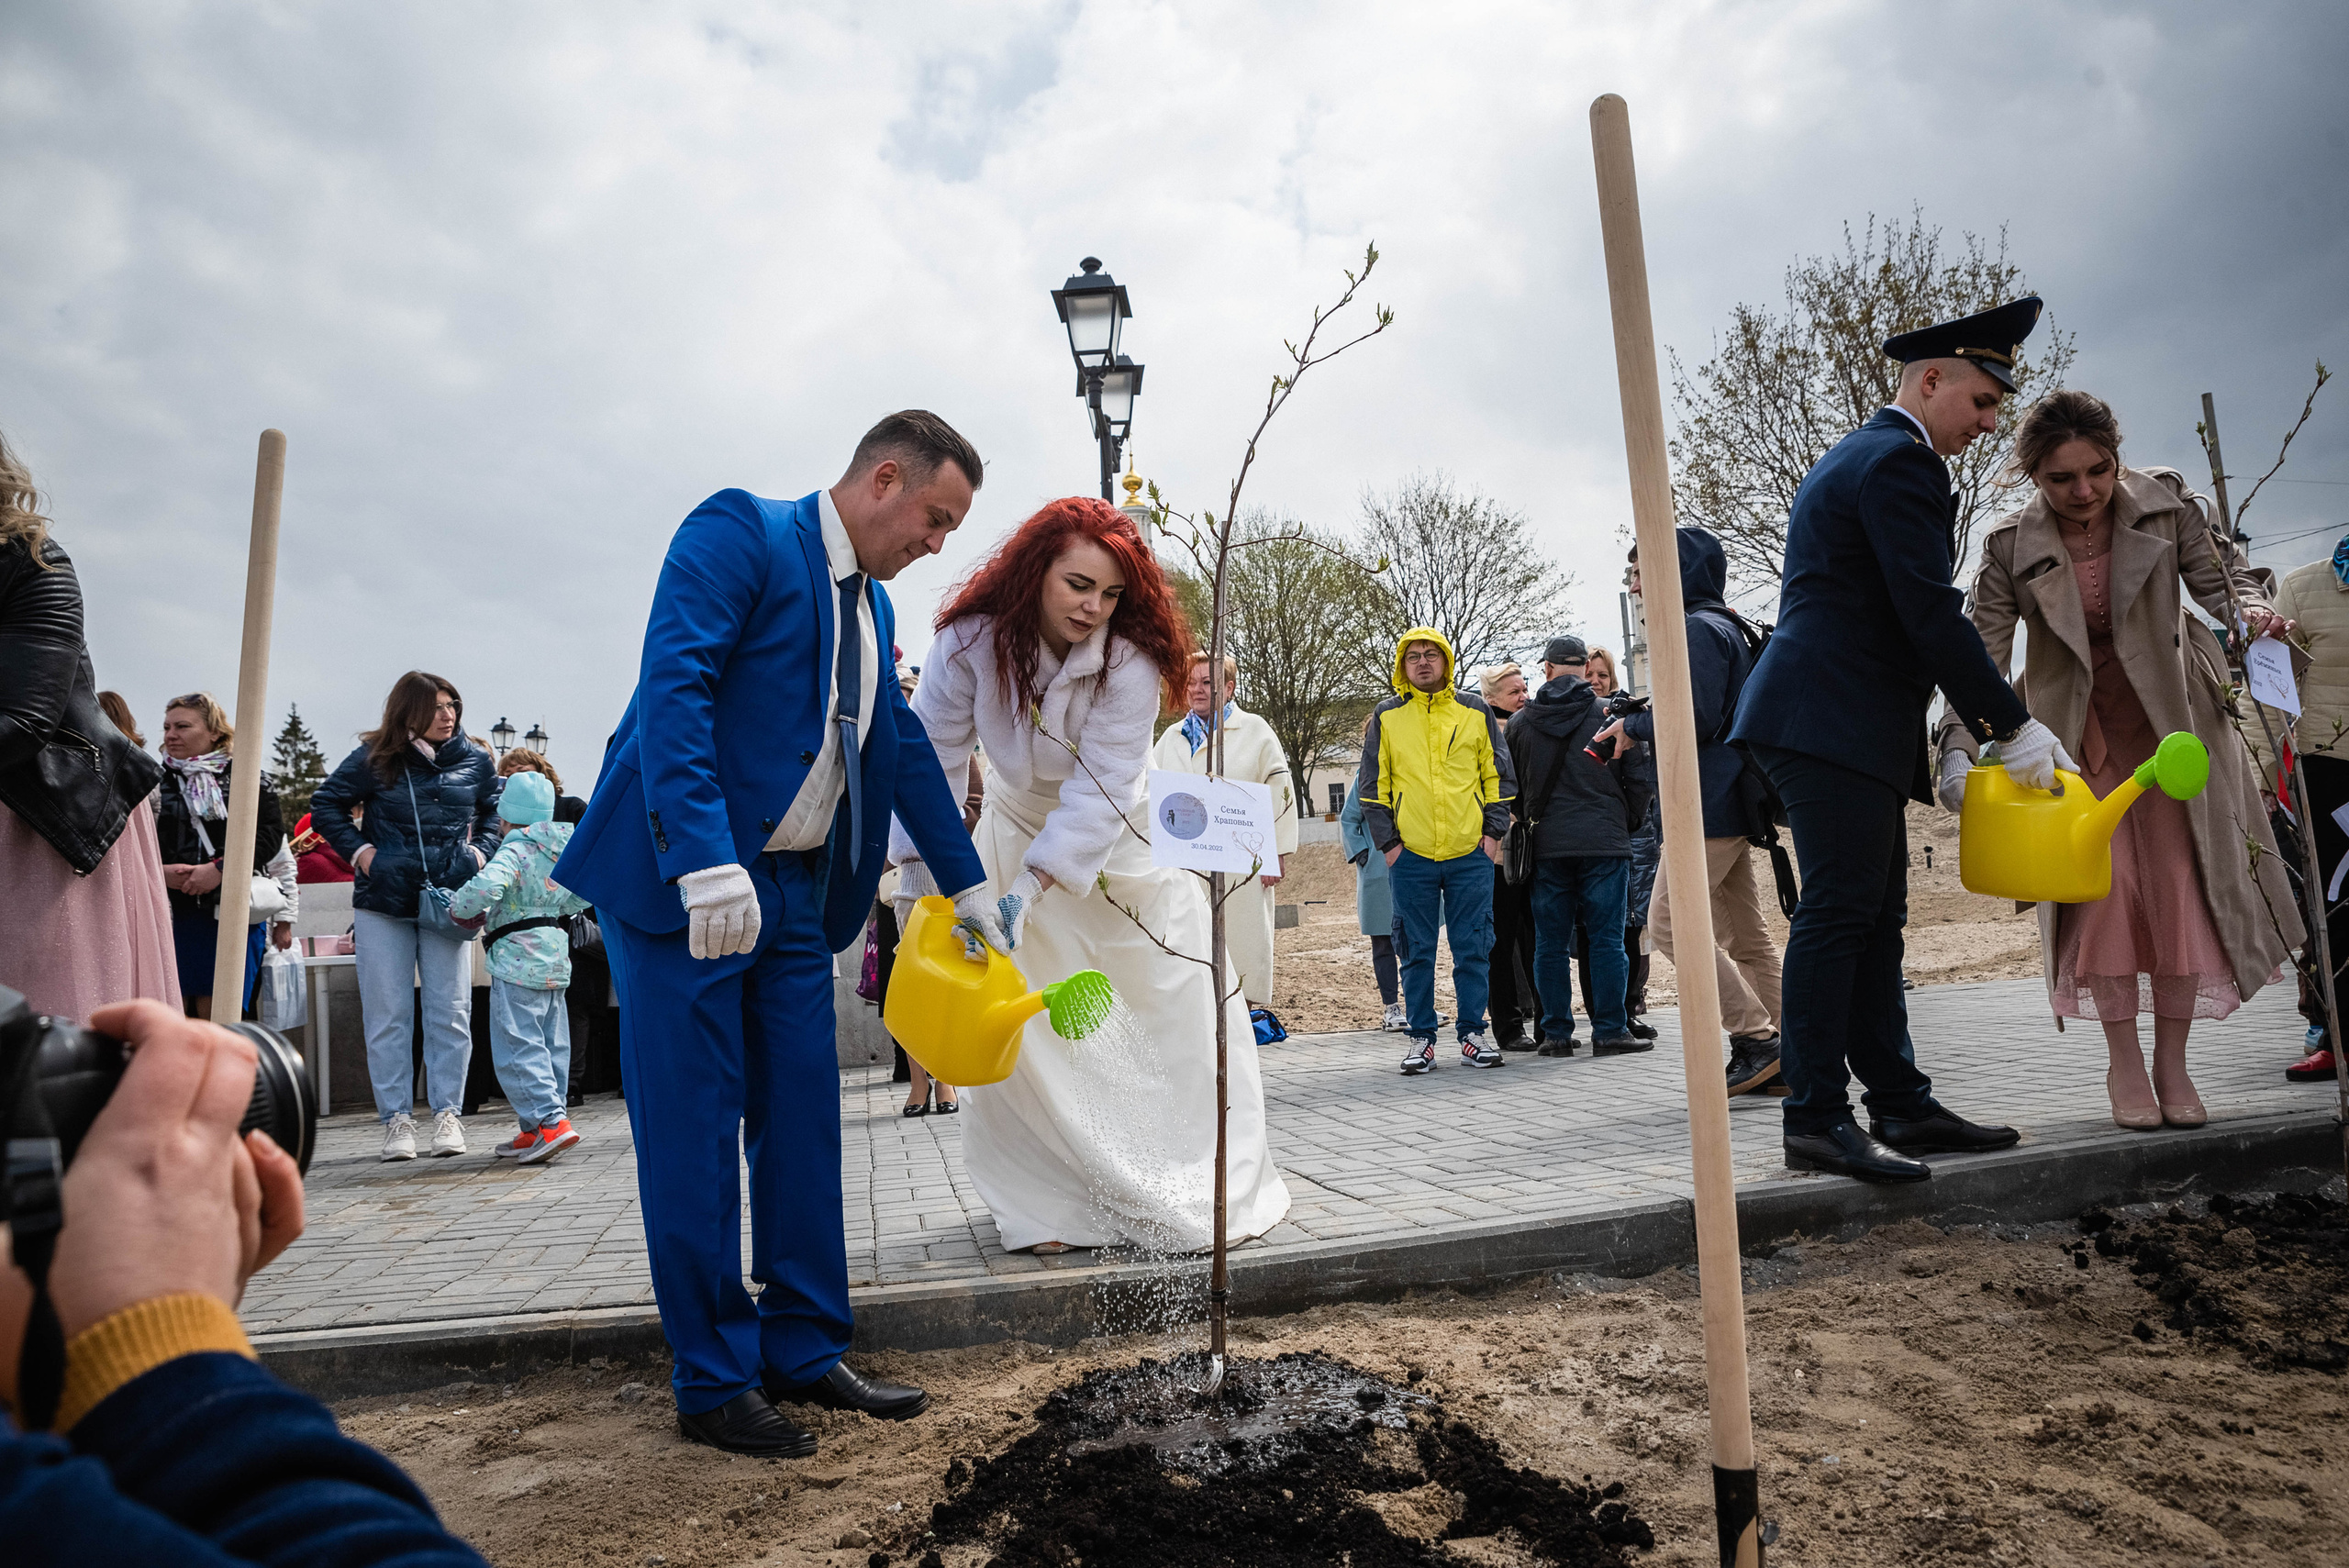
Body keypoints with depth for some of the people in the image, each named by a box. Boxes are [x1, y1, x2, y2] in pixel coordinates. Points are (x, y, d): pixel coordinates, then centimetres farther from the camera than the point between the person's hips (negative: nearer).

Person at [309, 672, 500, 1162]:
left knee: (450, 1011, 0)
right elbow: (325, 806, 9)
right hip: (384, 901, -1)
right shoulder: (374, 758, -1)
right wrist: (359, 851, -3)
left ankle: (448, 1114, 8)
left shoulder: (475, 760, 4)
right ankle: (397, 1118, 11)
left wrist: (479, 853, 4)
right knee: (387, 1015, 3)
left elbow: (495, 814, 20)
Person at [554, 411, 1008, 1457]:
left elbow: (905, 748, 22)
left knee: (802, 1121, 11)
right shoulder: (738, 532, -8)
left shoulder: (870, 609, 16)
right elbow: (673, 691, -20)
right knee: (693, 1129, 0)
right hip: (681, 880, -8)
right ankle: (714, 1384, 13)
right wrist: (707, 865, -30)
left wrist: (968, 884, 23)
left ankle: (803, 1352, 24)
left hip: (793, 892, 8)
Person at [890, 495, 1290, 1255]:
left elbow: (1096, 792, -31)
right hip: (1019, 829, 1)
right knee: (1014, 1027, -3)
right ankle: (1046, 1206, 11)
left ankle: (1205, 1192, 19)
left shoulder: (1130, 660, -26)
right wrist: (920, 884, -25)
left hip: (1119, 843, 0)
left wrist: (1026, 891, -40)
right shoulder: (970, 643, -23)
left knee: (1184, 1016, 1)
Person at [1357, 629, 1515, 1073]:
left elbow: (1499, 775, 10)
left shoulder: (1475, 711, 8)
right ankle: (1422, 1037, 13)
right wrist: (1387, 841, -2)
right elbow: (1373, 785, 6)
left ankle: (1473, 1033, 14)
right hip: (1411, 854, 0)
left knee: (1474, 949, 4)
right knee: (1418, 951, 5)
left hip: (1471, 853, 1)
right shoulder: (1386, 717, 6)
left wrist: (1494, 832, 1)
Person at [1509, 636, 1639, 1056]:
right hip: (1603, 840, -2)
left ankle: (1556, 1033, 9)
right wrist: (1627, 823, 17)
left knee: (1550, 943, 6)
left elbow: (1513, 786, 12)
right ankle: (1610, 1032, 2)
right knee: (1606, 938, 1)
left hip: (1546, 844, 2)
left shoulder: (1520, 722, 6)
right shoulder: (1607, 714, 0)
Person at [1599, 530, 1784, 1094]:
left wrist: (1632, 724, -7)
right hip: (1733, 805, 11)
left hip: (1711, 806, -11)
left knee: (1669, 921, -10)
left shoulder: (1700, 630, -12)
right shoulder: (1724, 628, 20)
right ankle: (1775, 1057, 13)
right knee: (1746, 934, 10)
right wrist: (1640, 720, 13)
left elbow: (1694, 719, -21)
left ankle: (1755, 1038, -9)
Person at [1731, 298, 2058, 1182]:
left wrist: (1964, 733, 26)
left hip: (1844, 724, 11)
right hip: (1834, 724, -11)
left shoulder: (1857, 457, 26)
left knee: (1873, 920, 11)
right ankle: (1817, 1119, -9)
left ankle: (1901, 1105, 16)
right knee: (1838, 913, -11)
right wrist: (2013, 726, -10)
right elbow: (1932, 614, -16)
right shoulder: (1900, 461, -8)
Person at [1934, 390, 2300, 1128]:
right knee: (2104, 884, -10)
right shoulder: (2011, 548, -14)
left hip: (2170, 722, 2)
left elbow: (2217, 575, -2)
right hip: (2078, 730, -1)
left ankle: (2172, 1063, 11)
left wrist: (2249, 607, -27)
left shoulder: (2165, 502, -9)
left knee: (2182, 881, -1)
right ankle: (2124, 1061, 6)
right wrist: (1958, 747, -28)